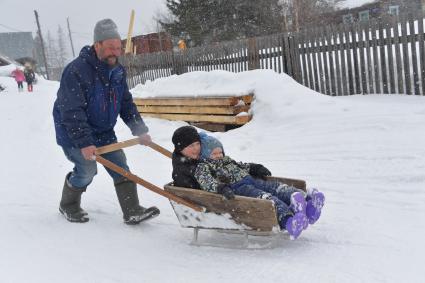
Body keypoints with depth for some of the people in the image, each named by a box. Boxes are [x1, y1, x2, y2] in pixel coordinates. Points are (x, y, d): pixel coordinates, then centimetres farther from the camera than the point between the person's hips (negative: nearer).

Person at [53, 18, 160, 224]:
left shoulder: (118, 71, -1)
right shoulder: (76, 70, -25)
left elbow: (126, 104, 7)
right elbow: (72, 112, -28)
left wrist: (140, 130, -2)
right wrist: (84, 143, -32)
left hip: (103, 132, 7)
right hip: (74, 132, -7)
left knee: (120, 167, -1)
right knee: (87, 169, -11)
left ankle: (132, 211, 3)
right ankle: (68, 206, 17)